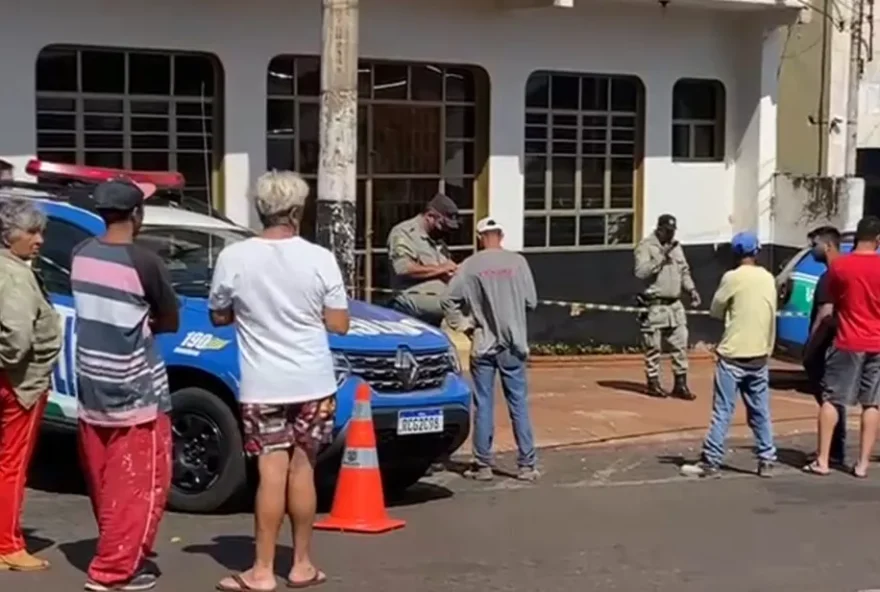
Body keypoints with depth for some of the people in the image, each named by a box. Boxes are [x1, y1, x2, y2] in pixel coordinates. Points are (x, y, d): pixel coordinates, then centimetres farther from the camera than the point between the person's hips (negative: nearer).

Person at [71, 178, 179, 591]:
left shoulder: (81, 256, 3)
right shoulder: (143, 262, -16)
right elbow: (171, 322, -4)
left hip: (91, 390, 7)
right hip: (135, 394, -7)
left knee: (107, 484, 17)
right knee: (140, 484, 1)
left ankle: (119, 554, 30)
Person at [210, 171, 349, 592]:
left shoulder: (234, 258, -8)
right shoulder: (320, 259, -7)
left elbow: (219, 317, 4)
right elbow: (338, 324, -2)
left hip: (262, 385, -1)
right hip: (312, 382, 1)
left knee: (272, 471, 1)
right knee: (302, 469, 10)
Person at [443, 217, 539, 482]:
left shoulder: (471, 265, -6)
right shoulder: (517, 262, -4)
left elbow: (450, 300, -8)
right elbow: (531, 301, -1)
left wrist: (461, 323, 7)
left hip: (483, 344, -1)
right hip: (513, 344, 1)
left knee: (483, 405, 6)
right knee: (519, 404, 7)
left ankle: (483, 465, 10)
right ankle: (526, 465, 8)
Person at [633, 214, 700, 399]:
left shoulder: (676, 247, 14)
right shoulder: (646, 246, -8)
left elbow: (684, 271, 20)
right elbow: (640, 271, -21)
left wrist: (691, 289, 6)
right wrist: (661, 258, -25)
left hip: (675, 305, 6)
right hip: (654, 305, -6)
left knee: (681, 344, 4)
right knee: (653, 346, 2)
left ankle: (680, 383, 11)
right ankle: (653, 382, 13)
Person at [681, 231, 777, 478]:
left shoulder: (733, 278, -10)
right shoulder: (768, 278, 7)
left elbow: (715, 310, 0)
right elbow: (771, 315, 13)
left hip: (733, 355, -5)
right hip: (759, 355, 5)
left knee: (722, 411, -4)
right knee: (760, 412, 11)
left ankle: (710, 462, -3)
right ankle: (767, 460, 12)